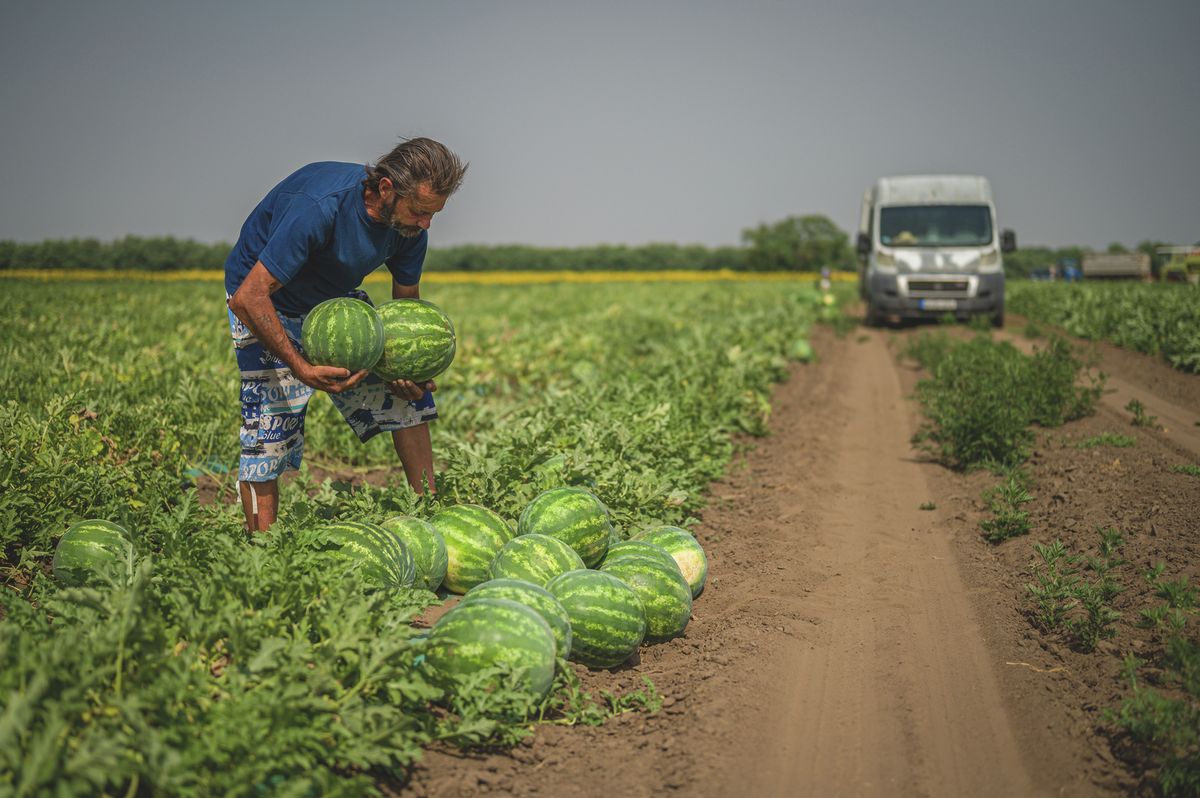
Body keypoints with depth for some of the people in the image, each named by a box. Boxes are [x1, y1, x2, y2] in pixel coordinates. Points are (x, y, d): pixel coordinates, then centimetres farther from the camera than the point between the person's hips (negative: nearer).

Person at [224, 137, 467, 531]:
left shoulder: (411, 227, -17)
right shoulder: (318, 207, -38)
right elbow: (247, 298, -37)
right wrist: (300, 367, -41)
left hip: (337, 298, 7)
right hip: (267, 301, -6)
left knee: (407, 393, 0)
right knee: (269, 429, -15)